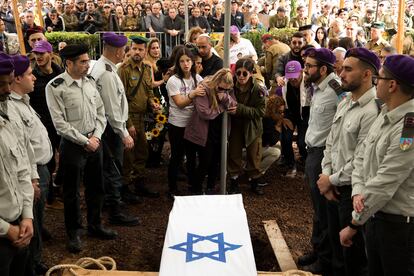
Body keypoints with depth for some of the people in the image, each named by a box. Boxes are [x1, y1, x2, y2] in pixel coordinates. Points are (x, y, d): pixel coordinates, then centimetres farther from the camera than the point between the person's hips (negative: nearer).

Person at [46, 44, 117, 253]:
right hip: (72, 145, -5)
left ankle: (95, 225, 36)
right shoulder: (56, 87, -13)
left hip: (94, 141, 6)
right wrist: (85, 141, -14)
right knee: (72, 191, 8)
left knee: (96, 187, 17)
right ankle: (74, 233, 26)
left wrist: (96, 136, -6)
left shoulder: (90, 81, 4)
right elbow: (60, 123, -16)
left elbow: (101, 112, 8)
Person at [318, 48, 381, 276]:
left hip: (353, 190, -8)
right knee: (335, 243, 24)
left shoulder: (372, 111, -22)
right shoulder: (344, 103, 8)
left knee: (353, 253, 10)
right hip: (333, 187, 8)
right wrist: (326, 174, -2)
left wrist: (332, 180, -11)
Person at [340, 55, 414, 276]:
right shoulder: (385, 115, 5)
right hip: (374, 214, 8)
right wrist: (358, 192, -11)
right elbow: (361, 157, 8)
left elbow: (383, 185, -25)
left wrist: (353, 225, -18)